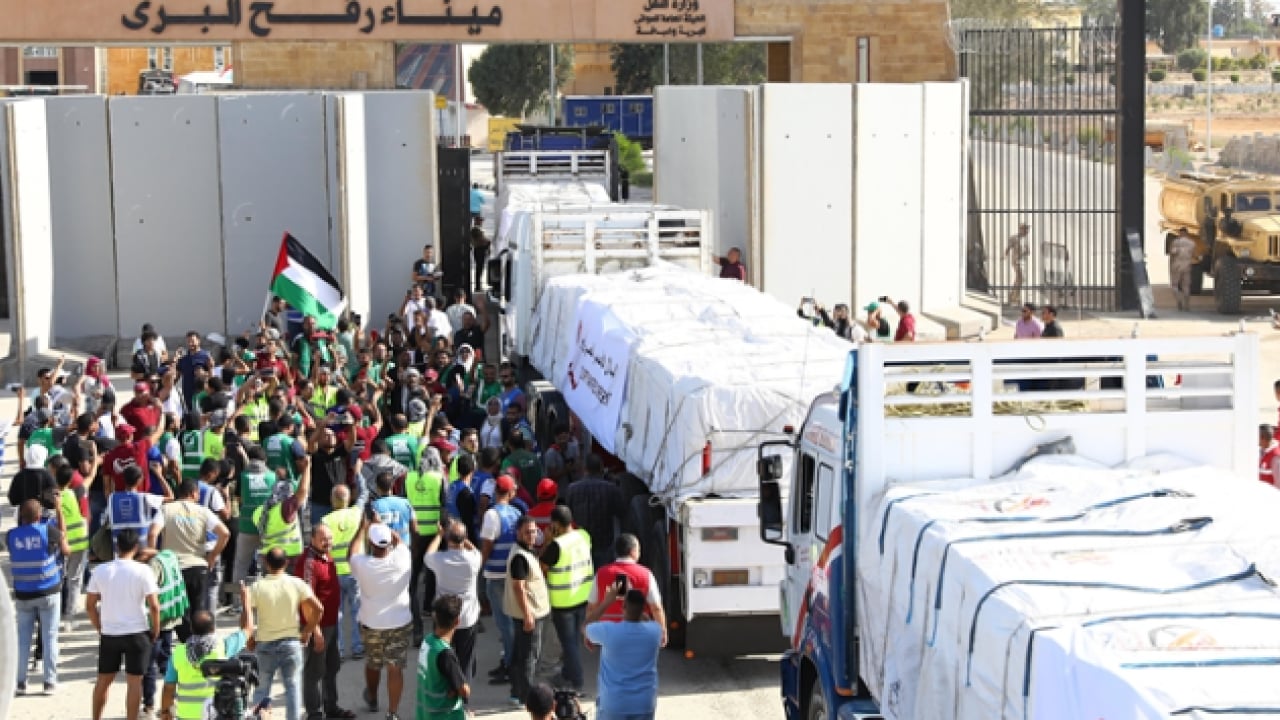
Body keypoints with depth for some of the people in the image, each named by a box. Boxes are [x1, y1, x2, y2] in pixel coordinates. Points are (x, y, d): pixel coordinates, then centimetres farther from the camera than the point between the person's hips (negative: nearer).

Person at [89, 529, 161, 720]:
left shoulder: (100, 570, -1)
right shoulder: (142, 571, -10)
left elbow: (90, 605, 3)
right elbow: (154, 606, -12)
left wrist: (100, 628, 14)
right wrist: (155, 632, 1)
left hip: (109, 634, 3)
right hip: (137, 633, -3)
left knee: (103, 680, 16)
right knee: (134, 680, 3)